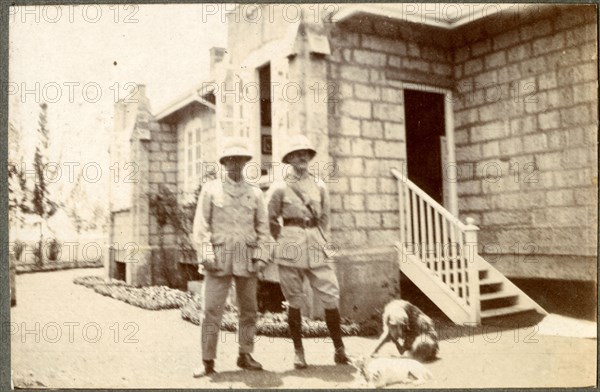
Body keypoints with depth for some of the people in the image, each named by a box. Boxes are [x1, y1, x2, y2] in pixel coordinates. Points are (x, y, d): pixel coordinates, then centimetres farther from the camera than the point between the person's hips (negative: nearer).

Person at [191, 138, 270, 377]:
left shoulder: (255, 193, 10)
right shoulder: (210, 189, 5)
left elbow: (263, 228, 8)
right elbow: (201, 225, 0)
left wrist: (261, 256, -2)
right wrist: (206, 254, -10)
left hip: (247, 258, 3)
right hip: (219, 256, -2)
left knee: (249, 309, 7)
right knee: (212, 310, -5)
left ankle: (245, 356, 20)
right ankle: (208, 362, 3)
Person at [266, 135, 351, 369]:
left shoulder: (319, 185, 10)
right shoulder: (279, 187, 1)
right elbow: (271, 220, 7)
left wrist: (321, 239, 12)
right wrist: (284, 242, 4)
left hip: (316, 248, 3)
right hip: (290, 248, -2)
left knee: (331, 297, -1)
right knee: (294, 301, 4)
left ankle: (339, 349, 12)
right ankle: (298, 352, 17)